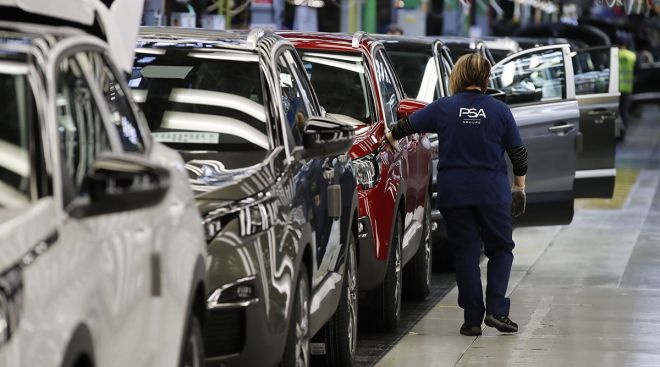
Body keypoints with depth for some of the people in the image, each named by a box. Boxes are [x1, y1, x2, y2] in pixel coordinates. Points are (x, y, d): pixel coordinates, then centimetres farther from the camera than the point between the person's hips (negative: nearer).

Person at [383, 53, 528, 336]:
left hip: (454, 194, 0)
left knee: (465, 254, 7)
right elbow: (518, 153, 3)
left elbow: (406, 125, 7)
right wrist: (519, 186, 17)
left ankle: (473, 319, 6)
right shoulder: (499, 111, -1)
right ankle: (497, 310, -1)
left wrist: (390, 138, 28)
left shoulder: (443, 108, -2)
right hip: (493, 193, 0)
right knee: (500, 249, 12)